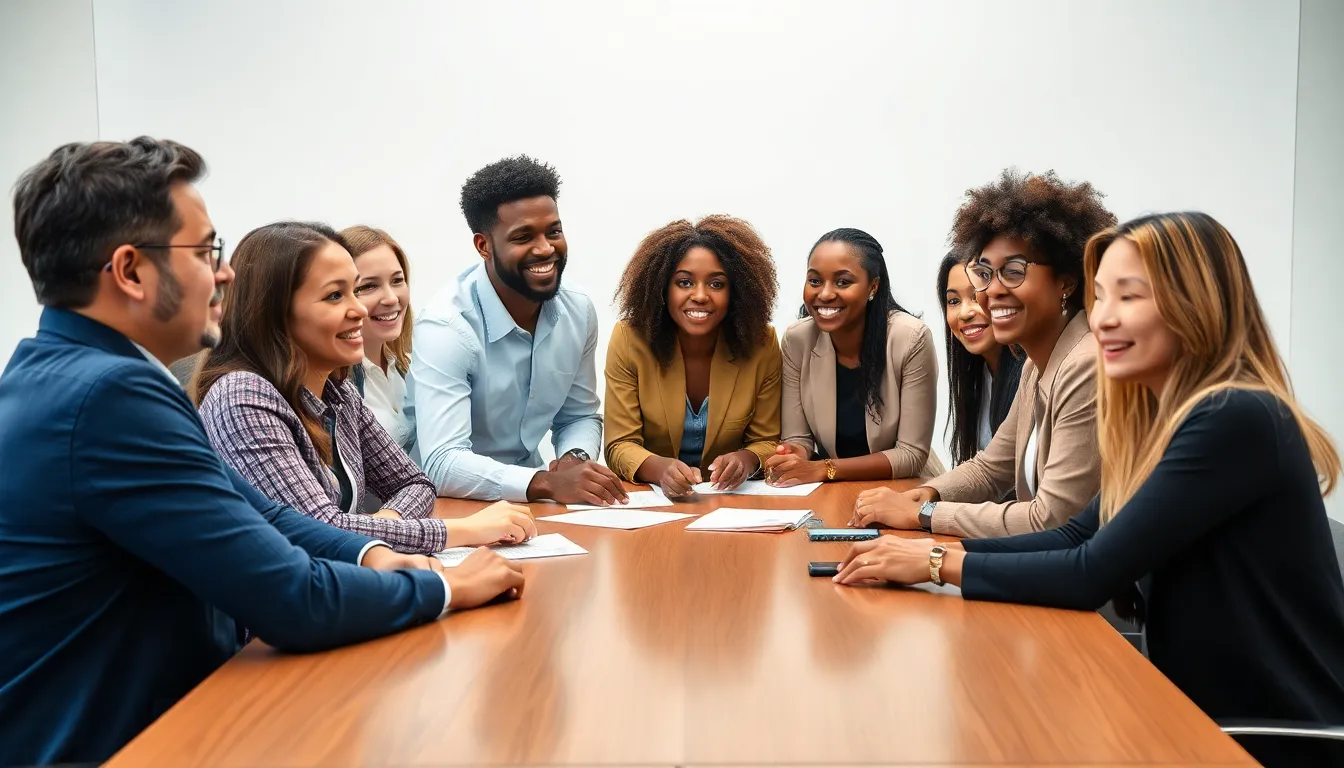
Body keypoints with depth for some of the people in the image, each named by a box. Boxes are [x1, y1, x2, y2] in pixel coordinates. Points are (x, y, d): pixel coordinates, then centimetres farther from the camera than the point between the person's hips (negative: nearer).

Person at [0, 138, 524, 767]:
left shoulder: (69, 370, 6)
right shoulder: (108, 393, -25)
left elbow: (248, 510, 12)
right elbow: (295, 601, -23)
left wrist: (371, 554, -3)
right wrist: (447, 587, -9)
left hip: (141, 714, 8)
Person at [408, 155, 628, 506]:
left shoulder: (578, 311, -2)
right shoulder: (446, 327, -20)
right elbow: (441, 464, -28)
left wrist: (574, 459, -12)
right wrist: (548, 482, -39)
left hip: (530, 502, 5)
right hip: (453, 506, -5)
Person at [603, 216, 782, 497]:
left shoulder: (762, 344, -7)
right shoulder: (629, 339, -10)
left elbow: (766, 442, 0)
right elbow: (621, 446, -10)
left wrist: (746, 460, -23)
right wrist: (660, 468, -31)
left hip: (731, 501, 1)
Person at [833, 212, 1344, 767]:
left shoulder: (1236, 420, -23)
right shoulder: (1160, 415, 7)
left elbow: (1093, 575, -24)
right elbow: (1078, 539, 5)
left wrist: (938, 564, -15)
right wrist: (938, 548, -7)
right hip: (1207, 712, 7)